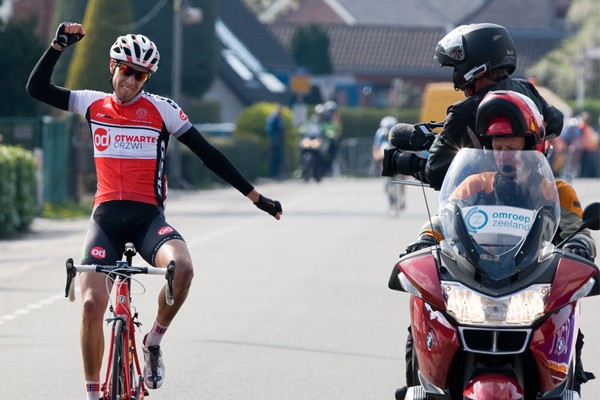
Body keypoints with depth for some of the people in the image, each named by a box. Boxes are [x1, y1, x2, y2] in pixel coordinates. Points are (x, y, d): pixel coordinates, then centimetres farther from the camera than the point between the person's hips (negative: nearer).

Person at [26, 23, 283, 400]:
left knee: (182, 267, -33)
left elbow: (209, 154, 3)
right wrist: (59, 44, -5)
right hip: (106, 217, 1)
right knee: (92, 304, -14)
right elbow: (37, 88, 8)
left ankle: (154, 341, -6)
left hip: (148, 217, -1)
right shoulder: (94, 105, 9)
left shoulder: (163, 110, 1)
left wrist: (256, 196, 3)